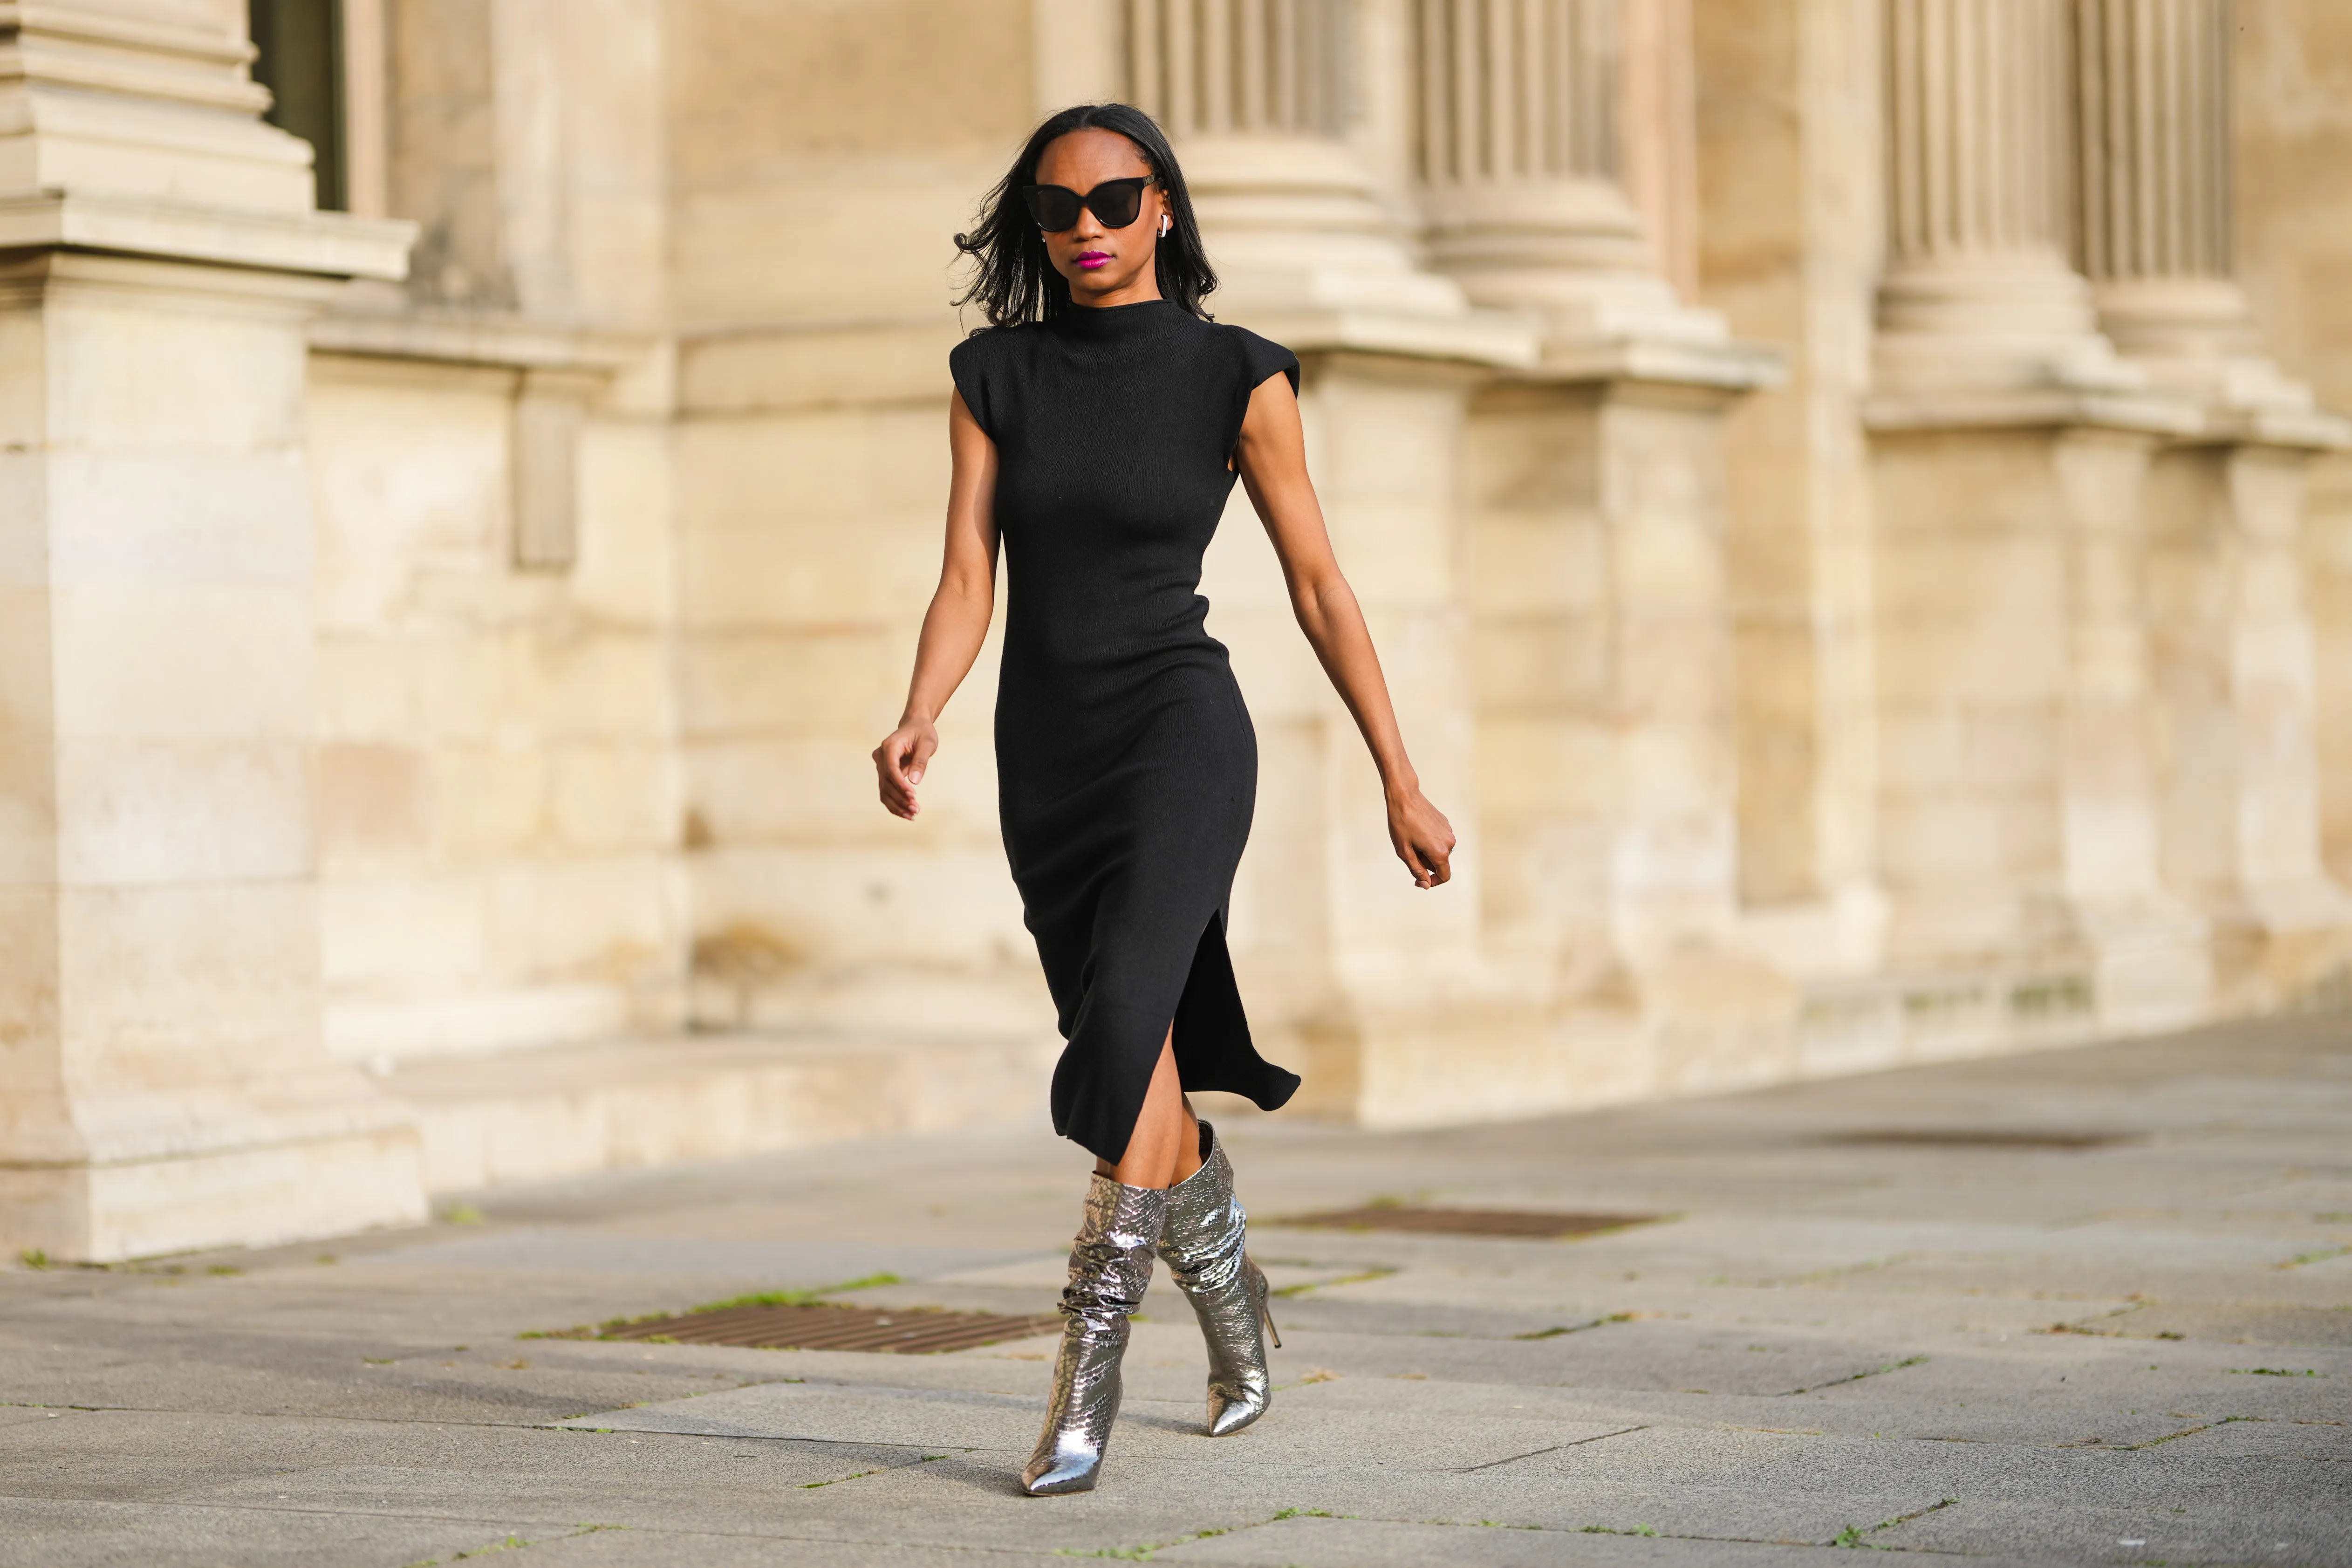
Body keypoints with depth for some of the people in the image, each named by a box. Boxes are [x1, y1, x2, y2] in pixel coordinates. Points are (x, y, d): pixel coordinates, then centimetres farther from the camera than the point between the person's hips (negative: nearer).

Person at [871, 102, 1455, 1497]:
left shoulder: (1237, 376, -3)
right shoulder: (994, 377, 5)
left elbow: (1320, 585, 1)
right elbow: (966, 586, -2)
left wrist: (1403, 783, 2)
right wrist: (917, 729, -21)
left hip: (1181, 727, -4)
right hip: (1046, 751, 4)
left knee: (1126, 1014, -26)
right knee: (1145, 1068, 14)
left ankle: (1089, 1373, -26)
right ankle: (1225, 1276, 43)